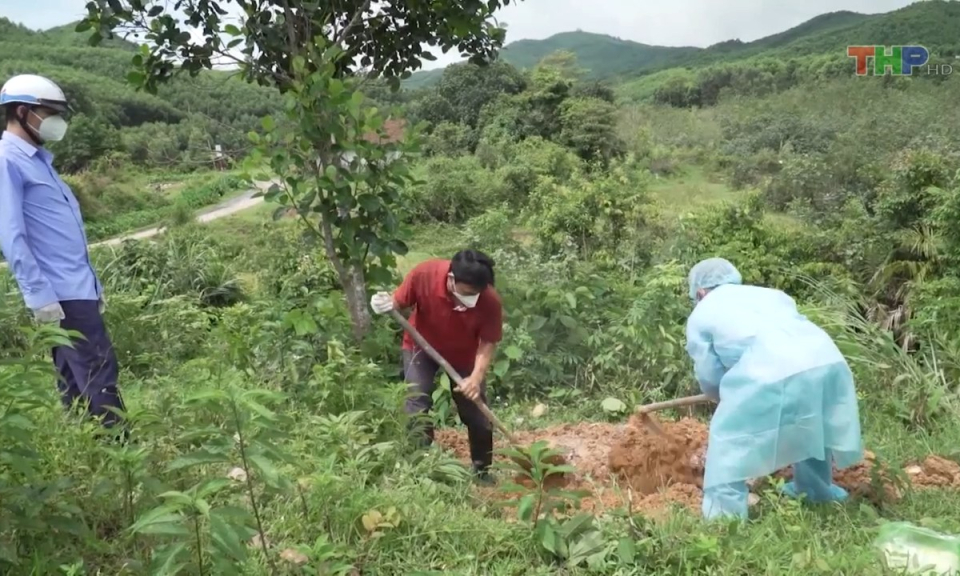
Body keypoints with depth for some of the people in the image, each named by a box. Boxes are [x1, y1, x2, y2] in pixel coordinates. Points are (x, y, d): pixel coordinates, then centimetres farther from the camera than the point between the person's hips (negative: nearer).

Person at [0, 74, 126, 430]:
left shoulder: (38, 159, 18)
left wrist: (92, 283, 20)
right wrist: (41, 296, -20)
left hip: (77, 288, 9)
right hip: (61, 293, -9)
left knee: (75, 379, 12)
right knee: (99, 374, -9)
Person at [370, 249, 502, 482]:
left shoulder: (490, 301, -33)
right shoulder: (424, 274, -34)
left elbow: (488, 343, -23)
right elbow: (399, 302, -17)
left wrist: (476, 377, -37)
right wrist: (386, 305, -41)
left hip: (464, 354, 1)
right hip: (422, 346, 0)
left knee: (477, 413, 5)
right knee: (418, 404, -13)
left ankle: (483, 471, 26)